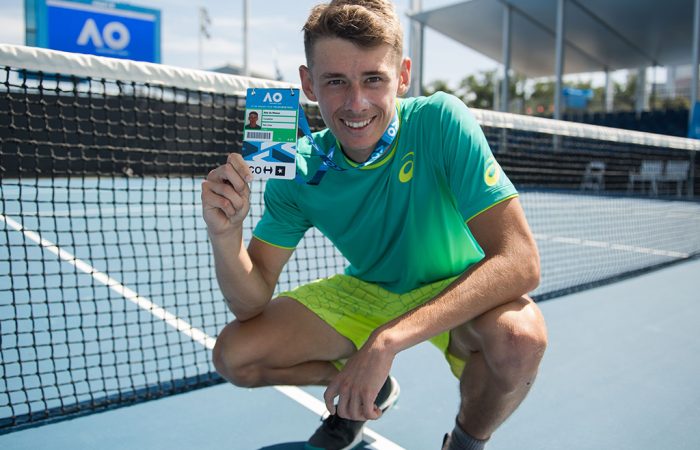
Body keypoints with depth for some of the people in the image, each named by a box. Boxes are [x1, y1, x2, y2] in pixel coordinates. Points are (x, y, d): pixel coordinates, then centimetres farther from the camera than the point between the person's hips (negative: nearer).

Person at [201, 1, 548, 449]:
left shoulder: (442, 122, -26)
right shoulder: (299, 170, -16)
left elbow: (520, 261, -33)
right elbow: (252, 303, -13)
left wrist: (389, 338, -41)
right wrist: (225, 234, -34)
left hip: (456, 294, -2)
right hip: (366, 293, 3)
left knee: (519, 336, -36)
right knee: (235, 354, -9)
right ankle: (372, 389, 17)